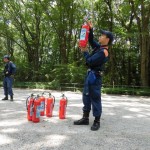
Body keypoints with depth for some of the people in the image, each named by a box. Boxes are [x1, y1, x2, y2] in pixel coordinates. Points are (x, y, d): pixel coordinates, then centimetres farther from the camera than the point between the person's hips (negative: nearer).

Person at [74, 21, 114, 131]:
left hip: (95, 76, -10)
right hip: (90, 74, 10)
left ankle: (97, 121, 9)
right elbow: (91, 41, 25)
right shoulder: (99, 47, 9)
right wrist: (90, 30, 12)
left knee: (95, 99, -2)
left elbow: (90, 61, -21)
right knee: (86, 97, 14)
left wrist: (85, 52, -6)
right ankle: (85, 118, 23)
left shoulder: (103, 52, -20)